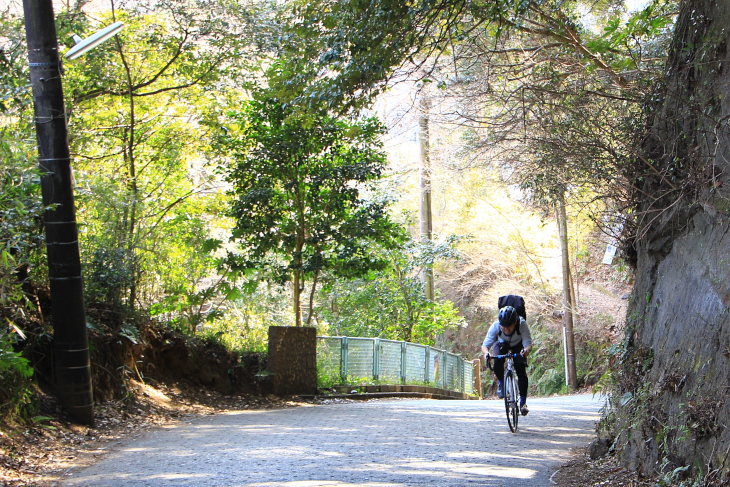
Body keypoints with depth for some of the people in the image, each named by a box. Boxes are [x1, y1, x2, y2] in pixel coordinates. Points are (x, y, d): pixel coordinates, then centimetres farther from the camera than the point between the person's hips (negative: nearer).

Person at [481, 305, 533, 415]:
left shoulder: (522, 324, -38)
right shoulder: (495, 326, -36)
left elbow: (528, 343, -41)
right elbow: (485, 344, -36)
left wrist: (526, 350, -65)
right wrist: (486, 352, -59)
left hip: (518, 346, 0)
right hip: (502, 344, 0)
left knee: (521, 371, -18)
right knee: (497, 364, -28)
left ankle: (523, 402, -4)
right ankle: (501, 383, 4)